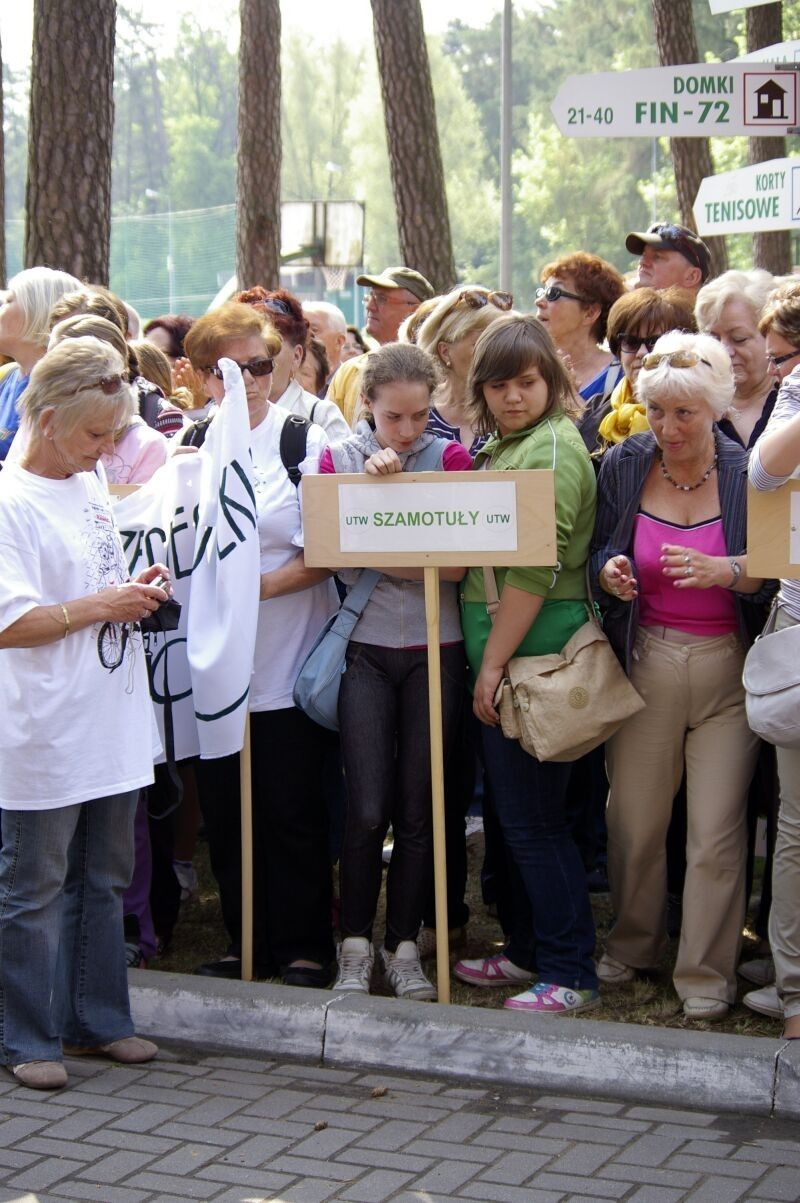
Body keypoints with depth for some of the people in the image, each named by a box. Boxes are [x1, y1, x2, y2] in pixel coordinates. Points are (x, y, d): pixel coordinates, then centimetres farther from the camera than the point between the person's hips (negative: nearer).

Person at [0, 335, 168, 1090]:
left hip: (111, 726, 8)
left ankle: (97, 1019, 27)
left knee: (103, 882, 15)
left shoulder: (93, 492, 12)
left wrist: (138, 594, 4)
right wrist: (100, 607, -16)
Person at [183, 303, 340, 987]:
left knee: (292, 812, 2)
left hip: (288, 660, -4)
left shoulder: (307, 441, -2)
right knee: (223, 809, 9)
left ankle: (303, 946, 16)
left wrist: (267, 584, -19)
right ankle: (247, 940, 24)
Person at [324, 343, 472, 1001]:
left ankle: (404, 946, 18)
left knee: (418, 806, 5)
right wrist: (370, 482, -16)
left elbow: (458, 563, -8)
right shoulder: (338, 458, 1)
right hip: (364, 649, -1)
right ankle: (356, 946, 11)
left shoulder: (450, 458, 0)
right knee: (367, 809, -5)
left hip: (433, 650, 1)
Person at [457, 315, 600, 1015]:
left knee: (533, 817, -5)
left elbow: (536, 568, -19)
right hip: (493, 652, 9)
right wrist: (486, 663, 13)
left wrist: (494, 662, -17)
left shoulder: (554, 446, -13)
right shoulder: (500, 446, 17)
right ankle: (530, 947, 27)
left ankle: (571, 975, 2)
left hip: (531, 652, -9)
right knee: (511, 808, 15)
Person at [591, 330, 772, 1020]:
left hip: (728, 666, -2)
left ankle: (707, 975, 13)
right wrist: (608, 571, -14)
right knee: (634, 819, 8)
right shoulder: (624, 466, 1)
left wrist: (725, 570, -25)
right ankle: (633, 945, 30)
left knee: (718, 829, -1)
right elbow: (595, 555, 9)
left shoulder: (749, 473, -5)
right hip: (645, 660, 2)